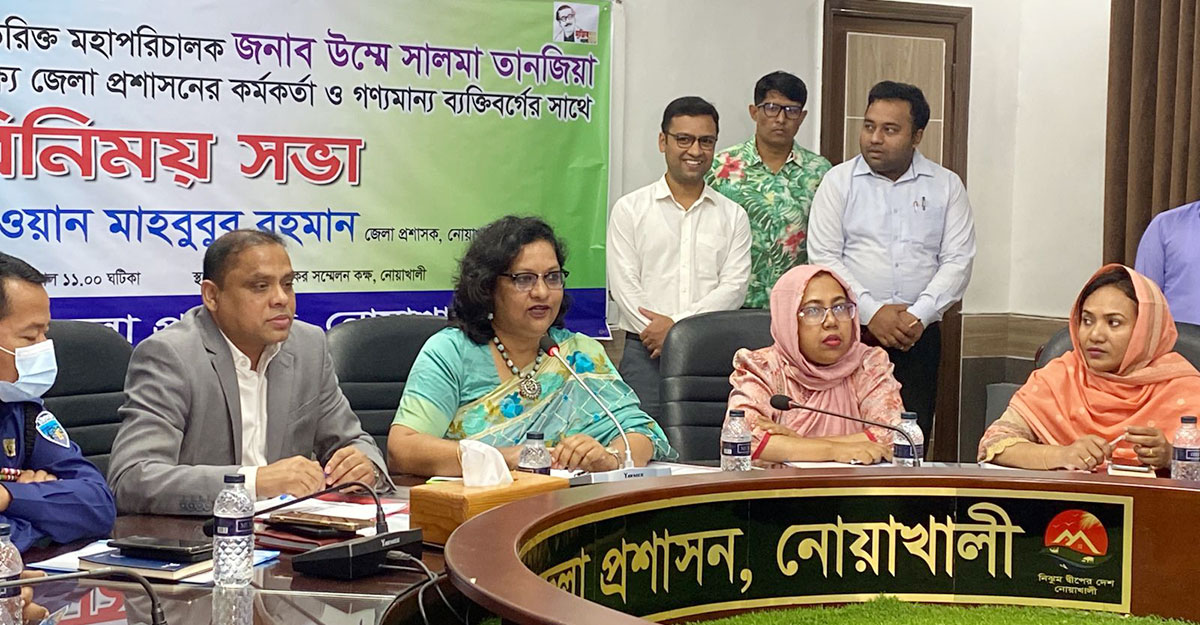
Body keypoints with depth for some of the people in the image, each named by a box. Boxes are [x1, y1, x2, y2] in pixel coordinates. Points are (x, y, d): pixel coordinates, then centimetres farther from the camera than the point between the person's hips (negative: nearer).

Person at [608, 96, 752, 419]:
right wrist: (658, 333, -13)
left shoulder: (733, 216, 13)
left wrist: (677, 323, -11)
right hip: (646, 354, -1)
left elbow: (735, 286, 1)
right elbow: (624, 286, 0)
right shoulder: (630, 210, 9)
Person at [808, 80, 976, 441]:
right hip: (850, 333, -1)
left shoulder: (946, 186, 10)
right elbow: (824, 257, -1)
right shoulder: (839, 181, 7)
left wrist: (919, 315, -10)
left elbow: (958, 261, 4)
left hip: (919, 337, 1)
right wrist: (872, 312, -11)